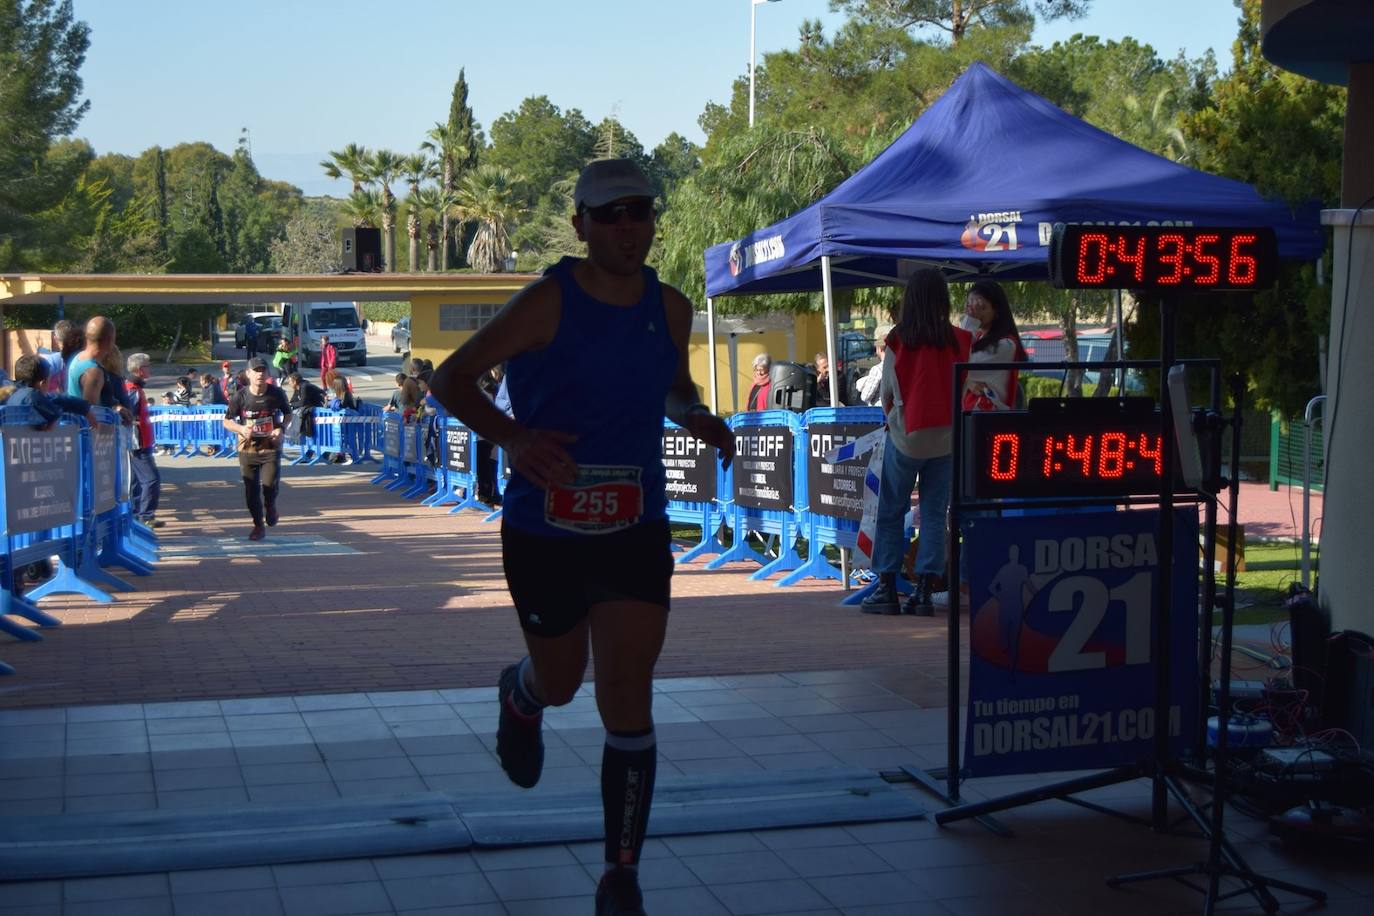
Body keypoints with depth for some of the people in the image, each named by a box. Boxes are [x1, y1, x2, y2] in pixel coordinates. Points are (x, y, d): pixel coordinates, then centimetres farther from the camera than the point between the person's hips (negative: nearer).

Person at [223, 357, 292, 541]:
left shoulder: (277, 394, -6)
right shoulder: (240, 396, -8)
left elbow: (288, 413, 11)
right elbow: (227, 421, 0)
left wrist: (281, 428, -8)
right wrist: (241, 428, -20)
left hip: (271, 448, -1)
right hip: (247, 448, 1)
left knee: (270, 484, -14)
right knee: (251, 490, 4)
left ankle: (270, 505, 22)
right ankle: (258, 526, 23)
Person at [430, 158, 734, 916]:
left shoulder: (670, 309, 2)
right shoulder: (548, 304, -13)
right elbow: (450, 379, -10)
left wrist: (699, 420, -3)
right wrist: (512, 437, -28)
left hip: (636, 532, 2)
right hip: (544, 532, -2)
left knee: (628, 701, -6)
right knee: (560, 682, 16)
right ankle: (520, 697, 57)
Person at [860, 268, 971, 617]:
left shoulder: (899, 341, -8)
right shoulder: (959, 341, -4)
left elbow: (887, 392, 1)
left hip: (905, 437, -1)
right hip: (945, 439, 2)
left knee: (891, 513, 9)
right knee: (934, 514, 7)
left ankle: (887, 588, 7)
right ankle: (924, 591, 4)